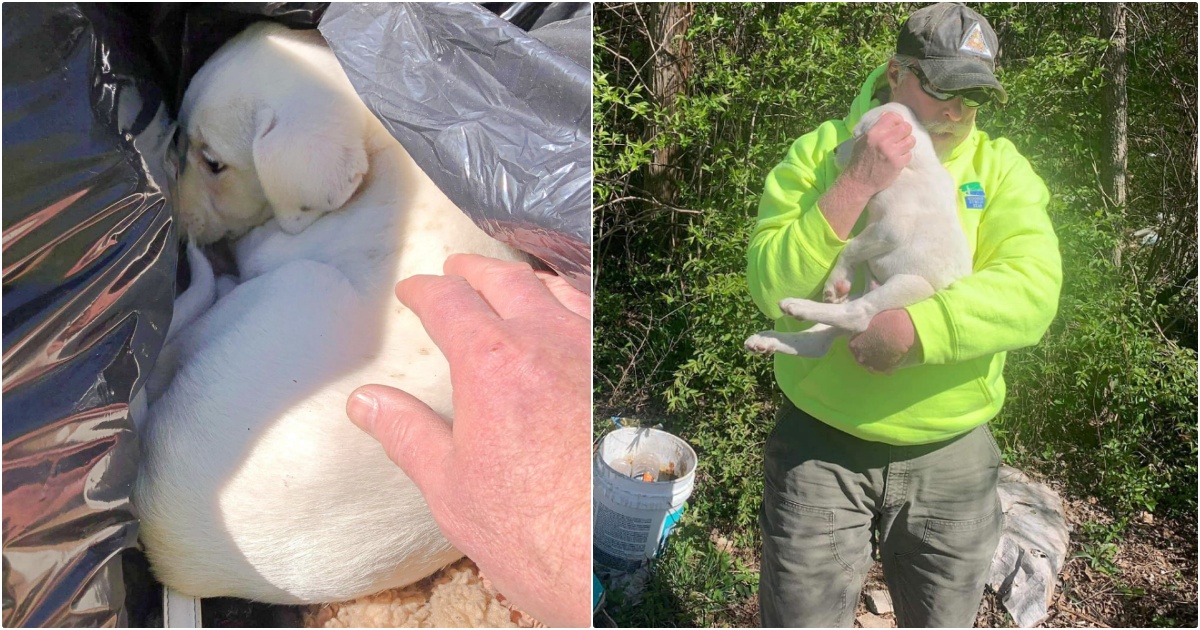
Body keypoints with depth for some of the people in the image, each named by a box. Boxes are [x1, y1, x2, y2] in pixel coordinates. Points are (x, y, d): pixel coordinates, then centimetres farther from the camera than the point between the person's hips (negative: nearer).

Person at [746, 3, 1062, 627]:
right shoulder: (820, 151, -5)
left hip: (951, 456, 2)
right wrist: (857, 183, -23)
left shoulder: (1001, 167, 0)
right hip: (820, 449, -2)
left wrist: (913, 329, -28)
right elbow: (771, 286, -16)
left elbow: (1033, 290, -16)